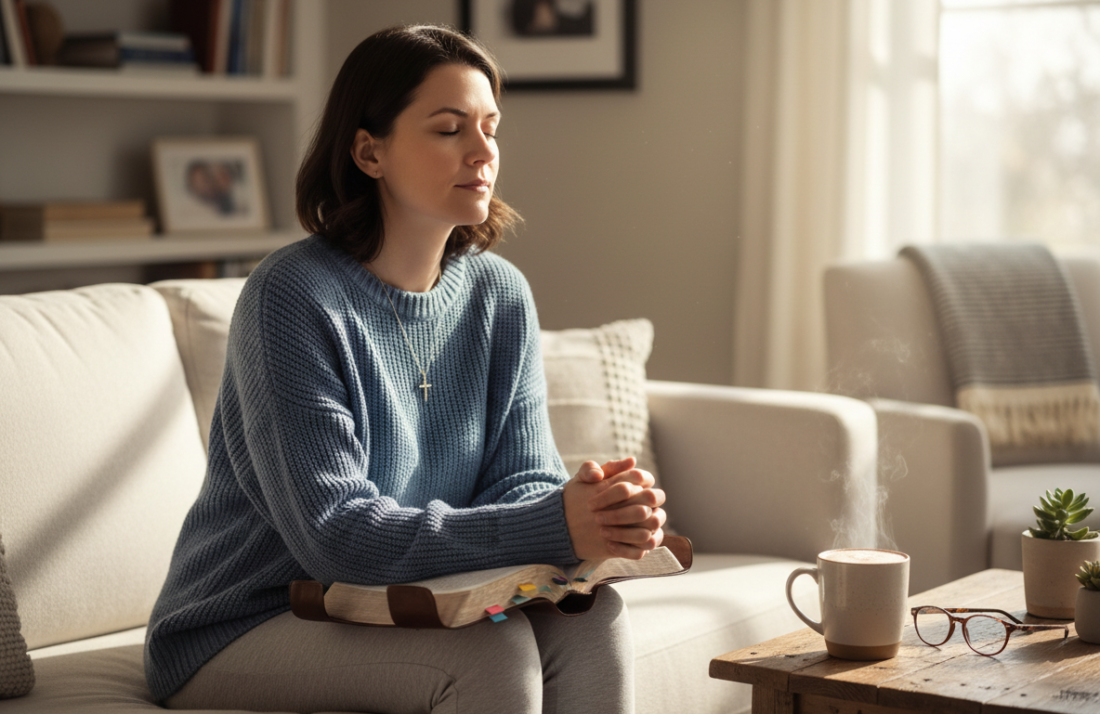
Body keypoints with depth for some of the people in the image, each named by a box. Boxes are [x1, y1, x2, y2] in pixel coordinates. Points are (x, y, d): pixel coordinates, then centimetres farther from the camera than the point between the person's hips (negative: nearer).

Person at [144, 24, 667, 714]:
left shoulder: (502, 296, 2)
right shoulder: (293, 298, -19)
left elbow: (523, 477, -1)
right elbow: (336, 534, -26)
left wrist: (589, 507, -26)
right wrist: (555, 527, -34)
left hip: (408, 608, 6)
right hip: (243, 630, -5)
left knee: (593, 617, -19)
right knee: (493, 649, -28)